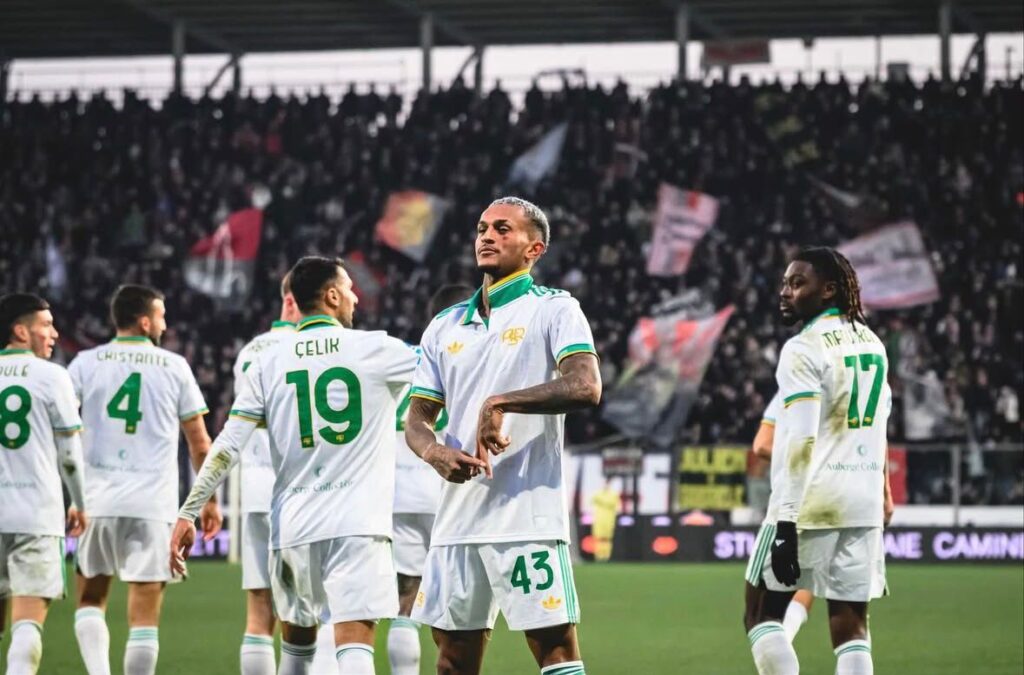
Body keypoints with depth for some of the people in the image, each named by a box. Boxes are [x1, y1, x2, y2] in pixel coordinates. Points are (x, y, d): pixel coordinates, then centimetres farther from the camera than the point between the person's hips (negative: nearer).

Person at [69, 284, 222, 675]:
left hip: (97, 499, 1)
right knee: (144, 617, 1)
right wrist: (209, 500, 18)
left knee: (91, 599, 17)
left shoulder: (86, 364, 5)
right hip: (153, 504, -1)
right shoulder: (174, 367, 5)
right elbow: (199, 442, 8)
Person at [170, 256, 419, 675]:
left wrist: (187, 514, 4)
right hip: (357, 524, -3)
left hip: (293, 527, 4)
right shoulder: (376, 350, -1)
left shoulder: (269, 362, 5)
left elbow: (227, 447, 1)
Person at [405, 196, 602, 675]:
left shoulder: (552, 309, 0)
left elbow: (585, 387, -17)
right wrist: (435, 452, -6)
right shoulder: (446, 326, 18)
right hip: (457, 518, 6)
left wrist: (501, 403, -20)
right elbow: (417, 419, 16)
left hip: (528, 515, -6)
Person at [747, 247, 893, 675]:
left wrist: (786, 523, -19)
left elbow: (800, 443, -17)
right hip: (865, 502, 6)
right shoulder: (872, 343, 15)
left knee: (764, 613, 6)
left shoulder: (804, 350, -10)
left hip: (813, 500, -6)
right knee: (851, 624, 4)